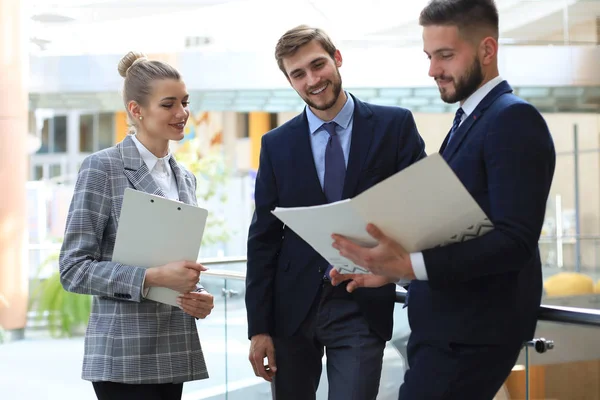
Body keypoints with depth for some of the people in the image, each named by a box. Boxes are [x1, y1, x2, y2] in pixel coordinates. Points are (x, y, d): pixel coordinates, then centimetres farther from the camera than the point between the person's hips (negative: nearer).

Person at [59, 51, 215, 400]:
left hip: (174, 352, 6)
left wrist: (198, 296, -1)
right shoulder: (103, 169, -6)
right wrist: (152, 277, -20)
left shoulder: (185, 178, 14)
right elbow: (74, 269, -11)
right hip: (125, 355, -6)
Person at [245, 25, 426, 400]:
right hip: (293, 305, 2)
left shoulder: (395, 125, -1)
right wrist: (258, 327, 1)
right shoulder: (277, 144, 5)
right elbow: (263, 239, 5)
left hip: (363, 307, -2)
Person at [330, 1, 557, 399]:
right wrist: (393, 265, 3)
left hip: (471, 334, -9)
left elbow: (515, 241, -22)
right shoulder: (468, 120, 16)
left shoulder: (514, 119, -13)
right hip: (446, 326, 9)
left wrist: (411, 264, -28)